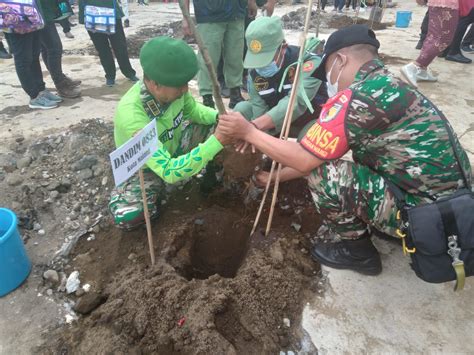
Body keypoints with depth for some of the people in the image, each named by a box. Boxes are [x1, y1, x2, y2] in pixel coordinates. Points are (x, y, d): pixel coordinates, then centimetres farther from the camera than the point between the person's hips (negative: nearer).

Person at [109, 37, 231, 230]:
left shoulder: (172, 86, -23)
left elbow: (192, 109, -1)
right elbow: (169, 171, -42)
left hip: (174, 148, 6)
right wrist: (217, 141, -46)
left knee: (213, 124, -10)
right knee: (128, 216, -30)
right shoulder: (131, 116, -40)